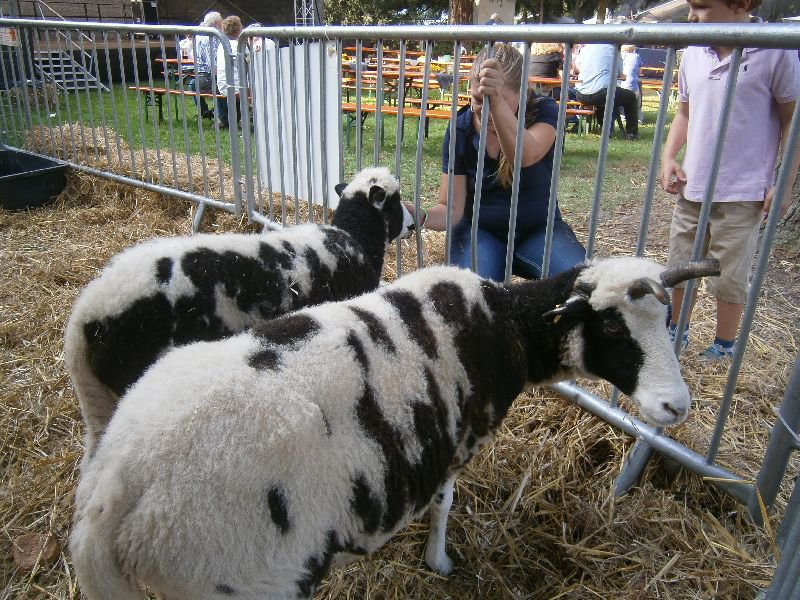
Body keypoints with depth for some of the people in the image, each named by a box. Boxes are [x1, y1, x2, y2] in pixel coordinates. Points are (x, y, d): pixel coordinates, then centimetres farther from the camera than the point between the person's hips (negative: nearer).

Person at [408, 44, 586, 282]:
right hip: (479, 230, 0)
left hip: (538, 229, 0)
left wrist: (497, 102, -53)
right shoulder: (460, 130, -8)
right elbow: (452, 208, -9)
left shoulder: (543, 110, -11)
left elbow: (526, 157, -36)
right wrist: (421, 217, -32)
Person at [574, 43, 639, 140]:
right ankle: (631, 132, 21)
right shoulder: (612, 49, 4)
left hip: (581, 96, 4)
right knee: (631, 97, 20)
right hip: (603, 94, -4)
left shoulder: (584, 49, 12)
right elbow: (620, 73, 11)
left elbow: (576, 69, 25)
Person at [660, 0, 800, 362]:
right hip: (691, 187, 5)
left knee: (729, 277, 6)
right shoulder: (693, 54, 3)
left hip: (742, 194, -5)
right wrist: (669, 157, -1)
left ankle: (725, 345, 26)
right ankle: (676, 332, 35)